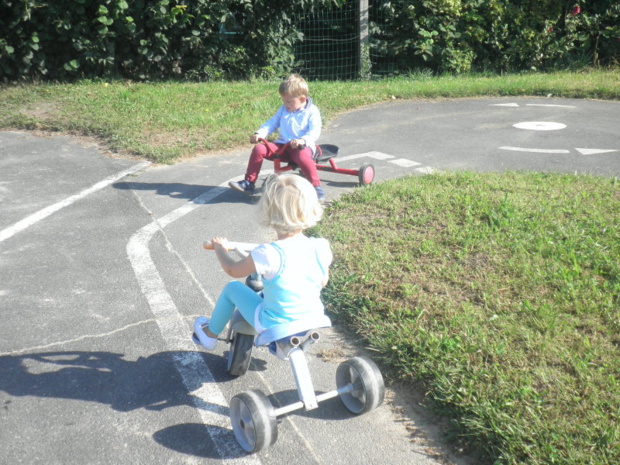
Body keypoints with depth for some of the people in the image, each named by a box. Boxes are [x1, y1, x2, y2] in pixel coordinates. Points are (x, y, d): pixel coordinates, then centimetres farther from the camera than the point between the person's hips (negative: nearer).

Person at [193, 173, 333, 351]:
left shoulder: (268, 254, -28)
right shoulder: (321, 248, -17)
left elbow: (232, 269, -9)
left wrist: (220, 248, 11)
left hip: (274, 327, -4)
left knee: (232, 289, 16)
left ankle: (210, 334, 37)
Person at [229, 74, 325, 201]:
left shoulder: (312, 111, -2)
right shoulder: (283, 109, 16)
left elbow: (314, 131, -13)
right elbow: (272, 123, 15)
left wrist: (302, 140, -32)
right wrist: (259, 133, -4)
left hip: (302, 146, -5)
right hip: (282, 145, 6)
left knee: (303, 157, -40)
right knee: (259, 149, -13)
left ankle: (317, 187, -26)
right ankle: (249, 182, -5)